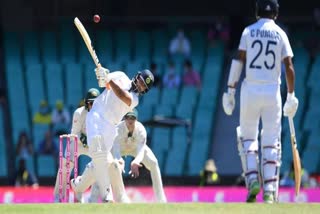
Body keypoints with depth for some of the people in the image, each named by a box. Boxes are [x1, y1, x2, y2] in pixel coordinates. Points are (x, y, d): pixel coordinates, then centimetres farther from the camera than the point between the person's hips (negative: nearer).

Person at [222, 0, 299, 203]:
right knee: (271, 141, 3)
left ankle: (252, 179, -6)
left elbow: (238, 61, -3)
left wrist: (231, 90, -1)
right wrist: (291, 96, 4)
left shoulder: (249, 31, 3)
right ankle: (270, 191, -4)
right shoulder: (280, 34, 4)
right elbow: (289, 66, -1)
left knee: (247, 136, 13)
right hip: (273, 91, 0)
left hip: (250, 90, 0)